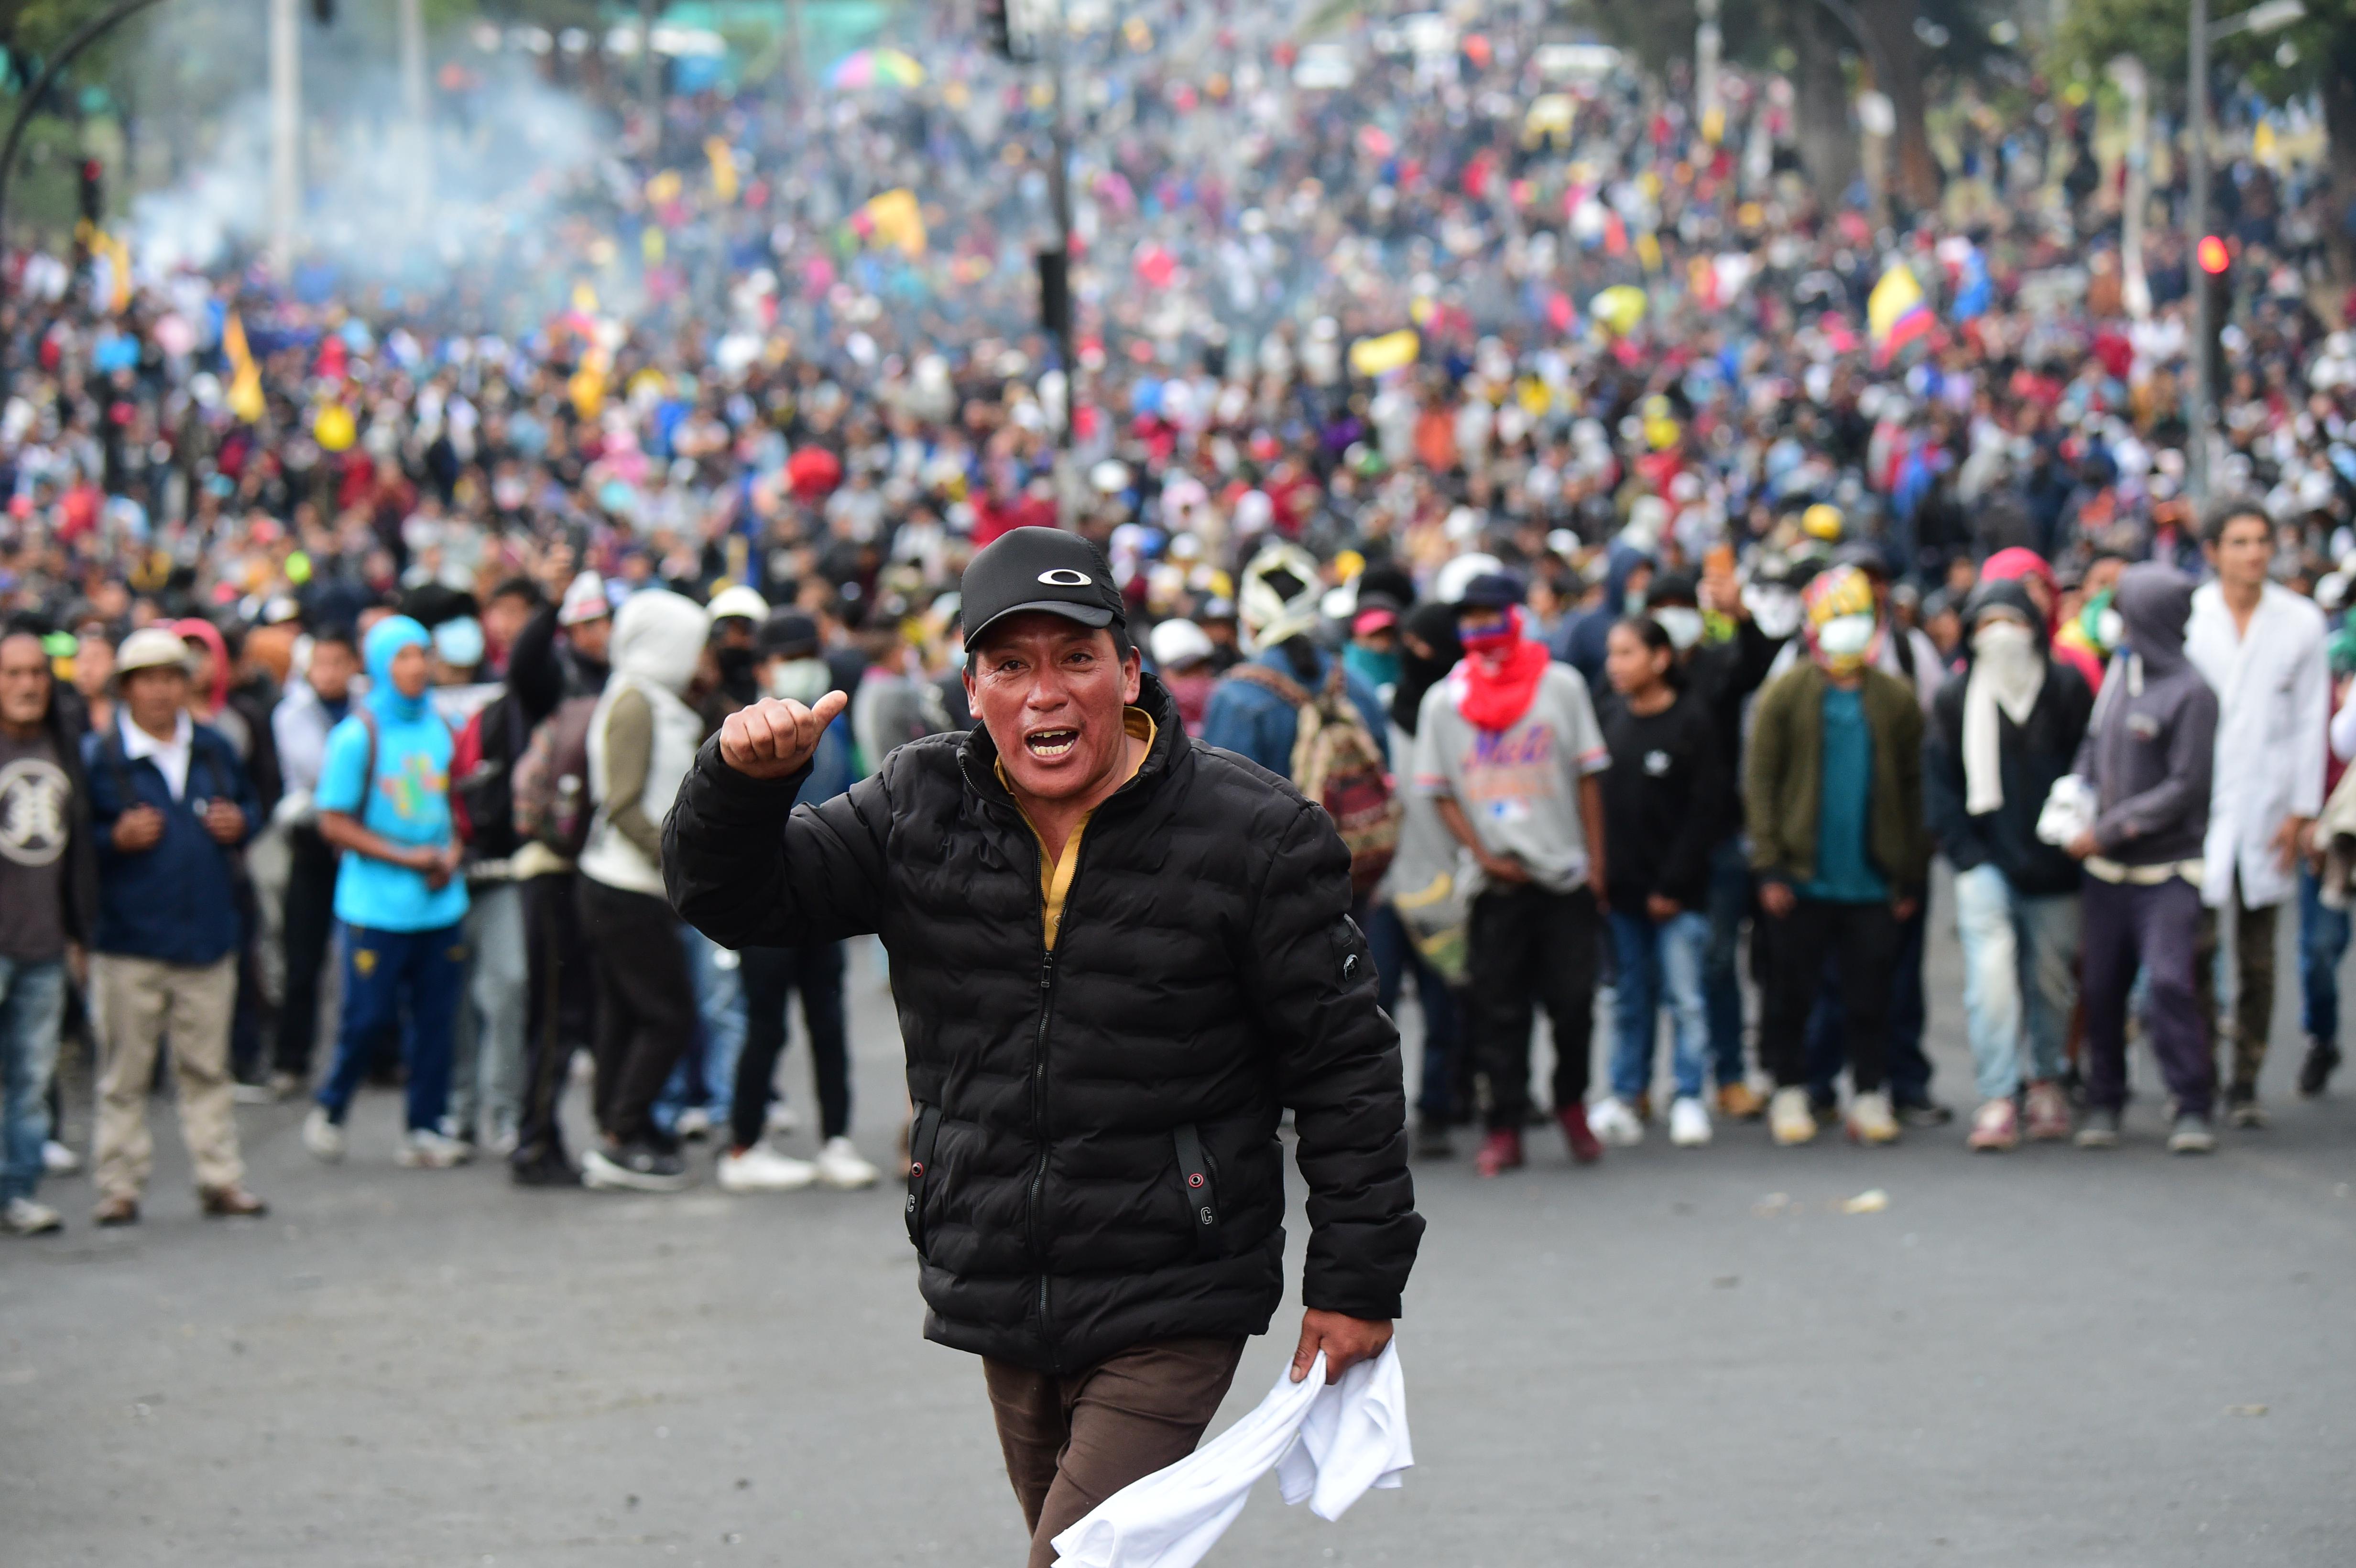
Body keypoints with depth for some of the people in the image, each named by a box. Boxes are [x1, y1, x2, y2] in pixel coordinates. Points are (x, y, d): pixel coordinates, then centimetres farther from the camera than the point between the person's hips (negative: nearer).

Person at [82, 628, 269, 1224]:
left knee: (207, 1069, 10)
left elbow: (250, 806, 22)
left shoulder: (213, 749, 10)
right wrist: (116, 839, -21)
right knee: (124, 1074, 1)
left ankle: (220, 1180, 15)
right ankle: (119, 1186, 8)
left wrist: (240, 823, 0)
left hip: (206, 935, 4)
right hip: (129, 944, -4)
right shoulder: (98, 756, -5)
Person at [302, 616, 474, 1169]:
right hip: (376, 908, -4)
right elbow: (334, 823, -6)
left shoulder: (442, 727, 8)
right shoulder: (357, 735, -6)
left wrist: (452, 855, -2)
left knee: (436, 1017, 3)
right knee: (368, 1017, -3)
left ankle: (425, 1130, 11)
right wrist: (406, 857, -11)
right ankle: (328, 1110, 19)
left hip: (441, 902, 4)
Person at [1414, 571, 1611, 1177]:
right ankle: (1505, 1129, 8)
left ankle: (1571, 1102, 23)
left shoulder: (1561, 685, 4)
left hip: (1566, 876, 0)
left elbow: (1588, 778, 5)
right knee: (1498, 1008, 0)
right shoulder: (1443, 700, 5)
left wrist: (1595, 864, 0)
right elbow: (1439, 791, 6)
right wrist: (1483, 855, -7)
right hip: (1494, 883, 1)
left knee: (1572, 1001, 0)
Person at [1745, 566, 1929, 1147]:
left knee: (1870, 999, 5)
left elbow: (1914, 789, 7)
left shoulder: (1896, 701, 5)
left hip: (1872, 881, 1)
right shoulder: (1786, 696, -1)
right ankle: (1789, 1095, 16)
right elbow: (1759, 782, -1)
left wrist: (1912, 875, 3)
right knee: (1791, 995, 5)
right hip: (1803, 879, -1)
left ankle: (1870, 1098, 13)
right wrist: (1769, 865, -8)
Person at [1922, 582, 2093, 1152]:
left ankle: (2047, 1079, 33)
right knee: (1992, 977, -15)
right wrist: (1967, 854, -5)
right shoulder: (1956, 700, 4)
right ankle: (1997, 1100, -12)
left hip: (2053, 868, 1)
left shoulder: (2068, 689, 2)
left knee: (2052, 978, 11)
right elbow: (1940, 785, 5)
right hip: (1988, 865, -1)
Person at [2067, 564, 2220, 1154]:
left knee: (2169, 982, -15)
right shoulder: (2119, 672, 9)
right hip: (2107, 870, 6)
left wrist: (2108, 831, -14)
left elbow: (2186, 788, -15)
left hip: (2168, 871, -6)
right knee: (2102, 987, 7)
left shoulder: (2191, 693, -12)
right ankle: (2104, 1100, 20)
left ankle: (2194, 1106, -6)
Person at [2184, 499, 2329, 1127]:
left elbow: (2311, 721, 5)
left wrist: (2301, 810, -1)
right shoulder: (2185, 617, 0)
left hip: (2266, 811, 1)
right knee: (2193, 945, -9)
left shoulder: (2301, 622, 4)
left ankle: (2245, 1085, 12)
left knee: (2257, 957, 5)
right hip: (2197, 810, -1)